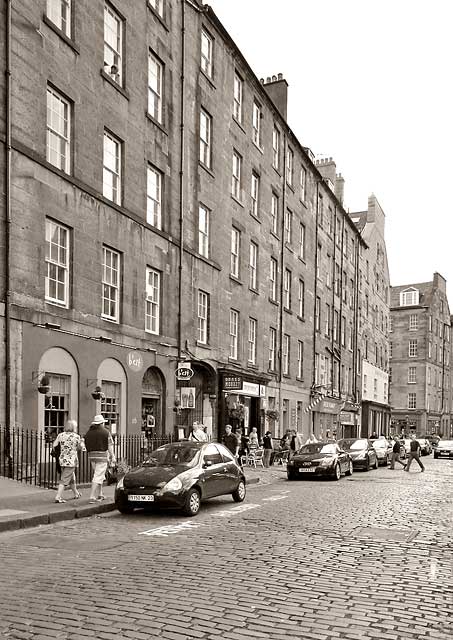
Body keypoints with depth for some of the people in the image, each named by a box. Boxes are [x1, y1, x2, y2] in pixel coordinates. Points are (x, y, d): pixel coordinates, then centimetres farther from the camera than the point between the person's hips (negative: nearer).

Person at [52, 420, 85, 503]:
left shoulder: (60, 435, 3)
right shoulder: (76, 436, -7)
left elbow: (54, 446, 0)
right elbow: (81, 448, 0)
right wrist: (82, 441, 18)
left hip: (62, 460, 5)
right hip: (71, 460, -5)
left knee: (71, 477, 21)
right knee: (64, 480, -3)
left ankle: (76, 494, 36)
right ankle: (58, 497, -11)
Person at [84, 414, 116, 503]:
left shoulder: (88, 432, 8)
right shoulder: (106, 432, -6)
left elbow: (86, 445, 7)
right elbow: (110, 446, -8)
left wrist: (91, 453, 16)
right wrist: (113, 457, -5)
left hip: (91, 456, 6)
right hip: (102, 456, -6)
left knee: (99, 475, 19)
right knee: (98, 477, -5)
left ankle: (99, 495, 25)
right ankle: (92, 497, -11)